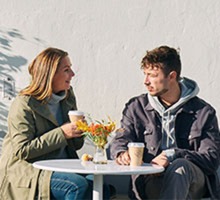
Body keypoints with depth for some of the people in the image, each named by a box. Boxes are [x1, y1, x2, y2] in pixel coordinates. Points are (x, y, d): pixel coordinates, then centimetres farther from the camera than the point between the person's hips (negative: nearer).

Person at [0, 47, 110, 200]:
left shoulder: (68, 97, 12)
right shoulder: (23, 104, -9)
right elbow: (22, 150, -17)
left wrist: (78, 132, -7)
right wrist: (61, 133, -19)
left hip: (61, 169, 6)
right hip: (25, 172, -6)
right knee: (79, 185, -30)